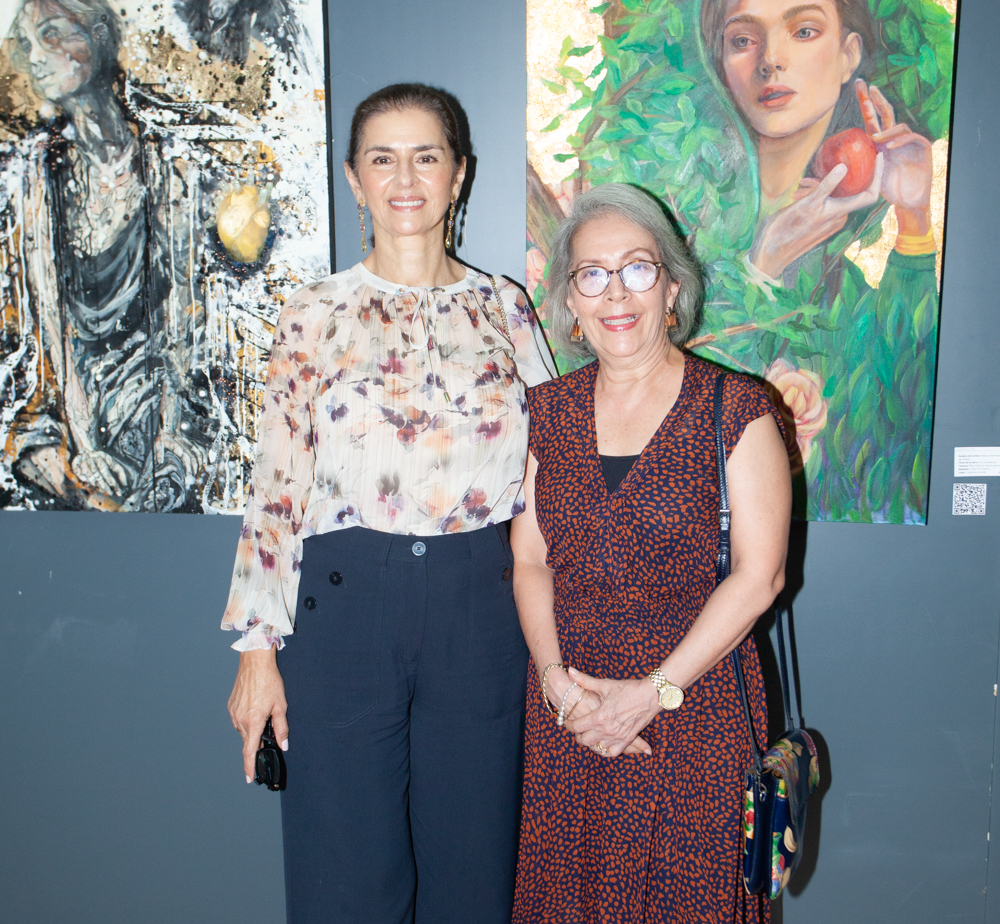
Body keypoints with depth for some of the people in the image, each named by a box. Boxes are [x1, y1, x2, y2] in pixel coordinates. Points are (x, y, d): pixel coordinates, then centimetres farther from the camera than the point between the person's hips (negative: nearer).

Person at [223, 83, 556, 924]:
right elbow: (276, 489, 0)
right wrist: (258, 645, -3)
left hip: (478, 603, 2)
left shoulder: (504, 309, 6)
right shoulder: (316, 315, 1)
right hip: (346, 598, -1)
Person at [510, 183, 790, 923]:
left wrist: (652, 693, -13)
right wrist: (556, 677, -9)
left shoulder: (736, 408, -8)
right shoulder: (550, 410, 4)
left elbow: (759, 573, -11)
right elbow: (529, 560, 5)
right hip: (567, 706, 4)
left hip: (697, 702, -3)